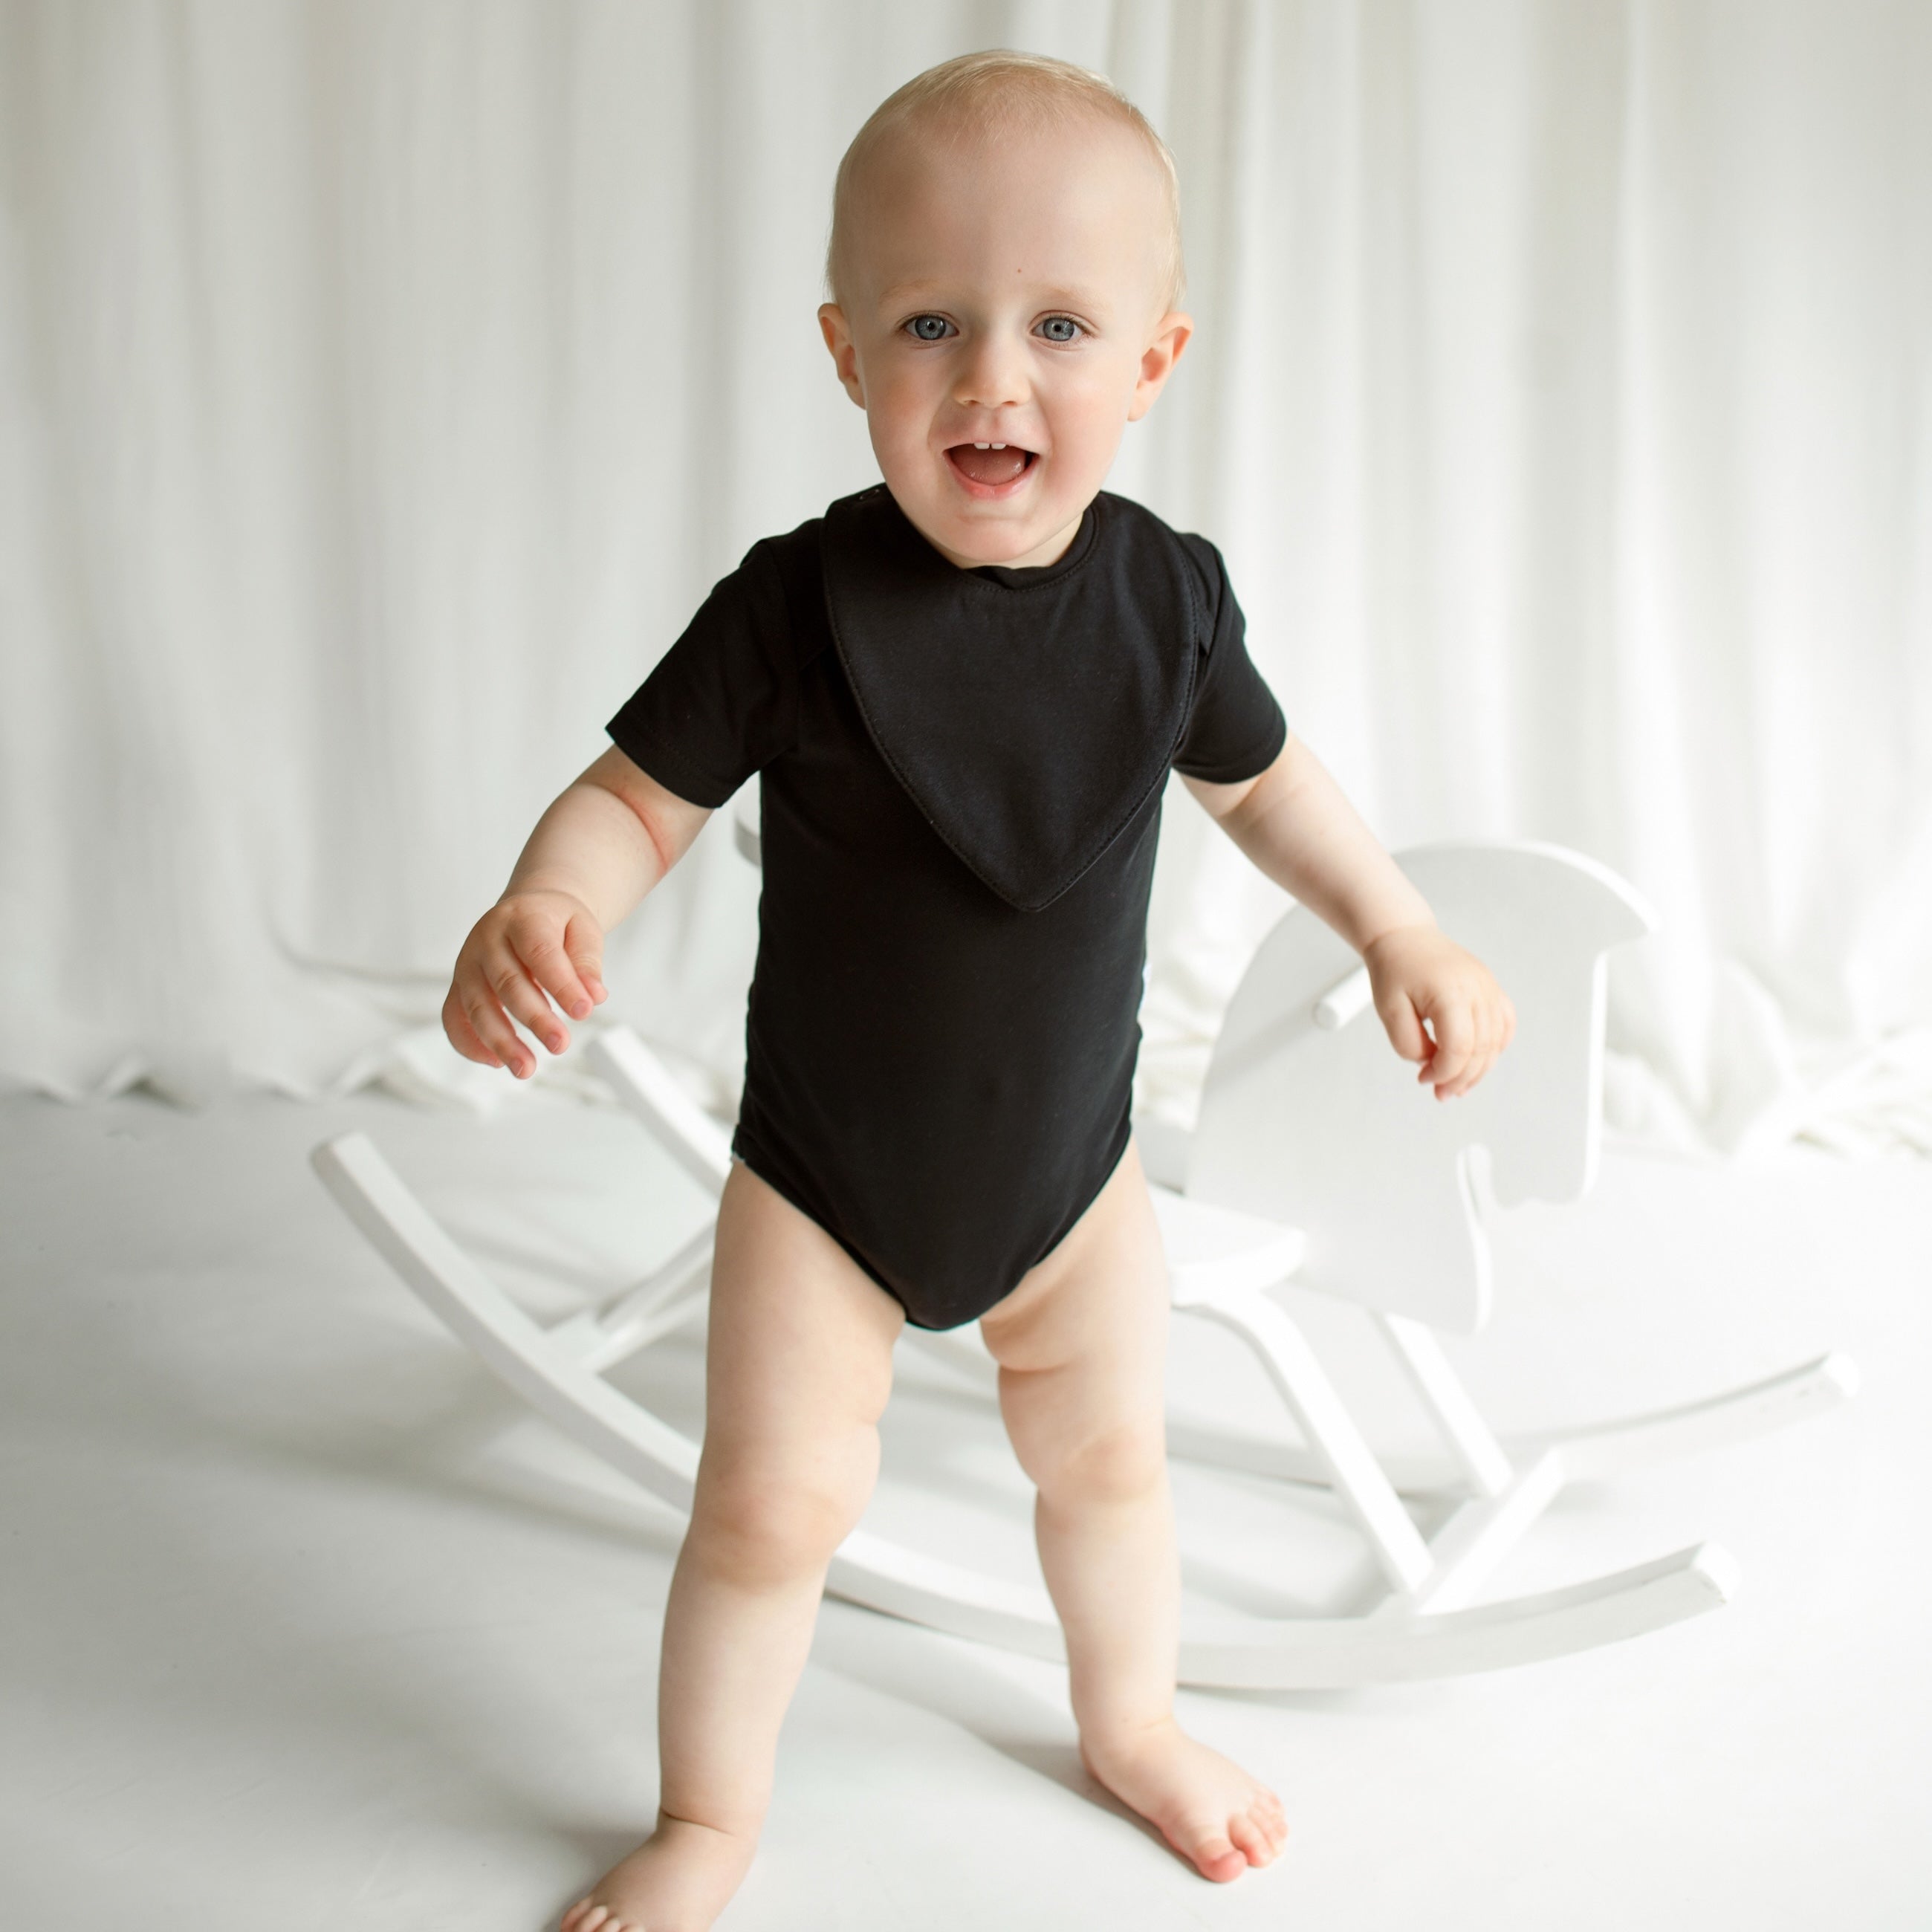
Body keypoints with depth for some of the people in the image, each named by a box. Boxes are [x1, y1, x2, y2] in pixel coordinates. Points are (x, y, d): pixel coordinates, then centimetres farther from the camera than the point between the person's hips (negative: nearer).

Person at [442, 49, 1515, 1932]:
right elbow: (638, 793, -14)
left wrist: (1403, 934, 5)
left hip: (1069, 1167, 3)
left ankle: (1131, 1721, 48)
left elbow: (1260, 778, 8)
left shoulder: (1164, 595, -11)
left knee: (1107, 1460, 19)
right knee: (770, 1502, 2)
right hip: (821, 1180, -2)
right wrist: (538, 912, -34)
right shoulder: (796, 602, -20)